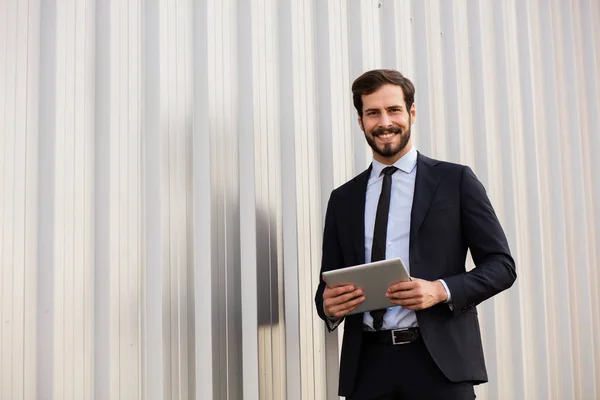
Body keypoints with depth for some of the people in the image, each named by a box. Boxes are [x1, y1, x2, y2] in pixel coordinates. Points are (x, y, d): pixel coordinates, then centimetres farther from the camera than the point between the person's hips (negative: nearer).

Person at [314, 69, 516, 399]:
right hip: (367, 363, 3)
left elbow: (501, 264, 1)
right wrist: (328, 305, -8)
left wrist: (441, 290, -15)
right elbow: (328, 282, 15)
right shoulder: (342, 199, 11)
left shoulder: (455, 180, 3)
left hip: (439, 359, -2)